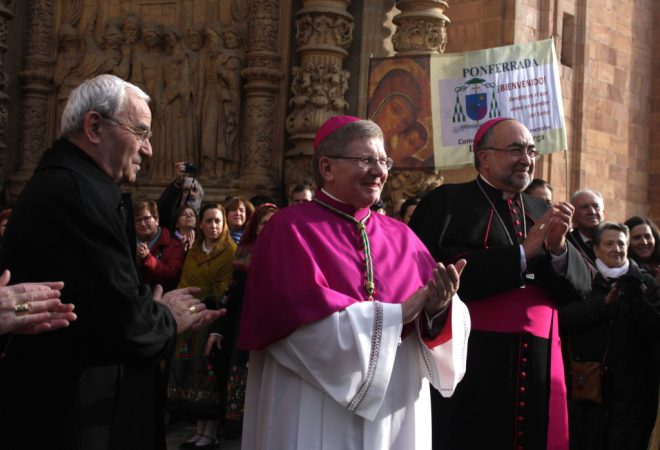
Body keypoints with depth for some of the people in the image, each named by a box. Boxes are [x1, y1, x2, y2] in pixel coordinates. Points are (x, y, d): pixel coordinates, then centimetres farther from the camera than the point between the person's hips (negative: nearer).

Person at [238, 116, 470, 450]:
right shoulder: (290, 229, -7)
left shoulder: (401, 236, 8)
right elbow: (305, 322, -18)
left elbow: (424, 307, 1)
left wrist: (439, 308, -21)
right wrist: (397, 315, -16)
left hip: (395, 412, 5)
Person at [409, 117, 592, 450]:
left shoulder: (543, 211, 15)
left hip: (540, 365, 5)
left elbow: (580, 286, 11)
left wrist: (558, 248, -9)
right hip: (470, 364, -5)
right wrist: (521, 252, -14)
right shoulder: (446, 202, -2)